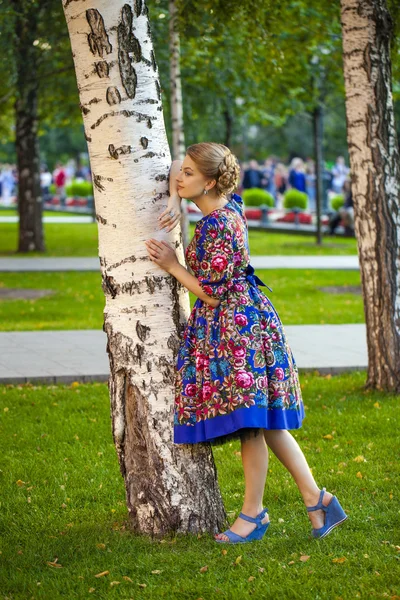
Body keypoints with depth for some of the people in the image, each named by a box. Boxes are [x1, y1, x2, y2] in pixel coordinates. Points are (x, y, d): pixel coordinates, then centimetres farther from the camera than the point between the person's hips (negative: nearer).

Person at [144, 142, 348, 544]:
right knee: (264, 421, 12)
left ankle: (253, 513, 9)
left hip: (237, 326, -10)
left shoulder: (219, 228, -20)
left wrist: (172, 265, -8)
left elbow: (210, 294, -17)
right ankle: (316, 499, 15)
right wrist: (174, 203, 3)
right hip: (240, 322, 10)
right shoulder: (228, 204, 6)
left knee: (250, 422, -1)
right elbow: (174, 168, 20)